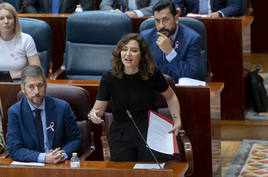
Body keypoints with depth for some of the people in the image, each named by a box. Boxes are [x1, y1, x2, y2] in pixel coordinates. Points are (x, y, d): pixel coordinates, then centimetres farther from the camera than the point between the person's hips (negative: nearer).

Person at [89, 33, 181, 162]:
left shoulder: (152, 74, -5)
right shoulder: (109, 78, -5)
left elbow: (170, 97, 12)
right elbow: (98, 109, -5)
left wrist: (177, 120, 0)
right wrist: (93, 114, -29)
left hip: (150, 130, 0)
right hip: (121, 133, 1)